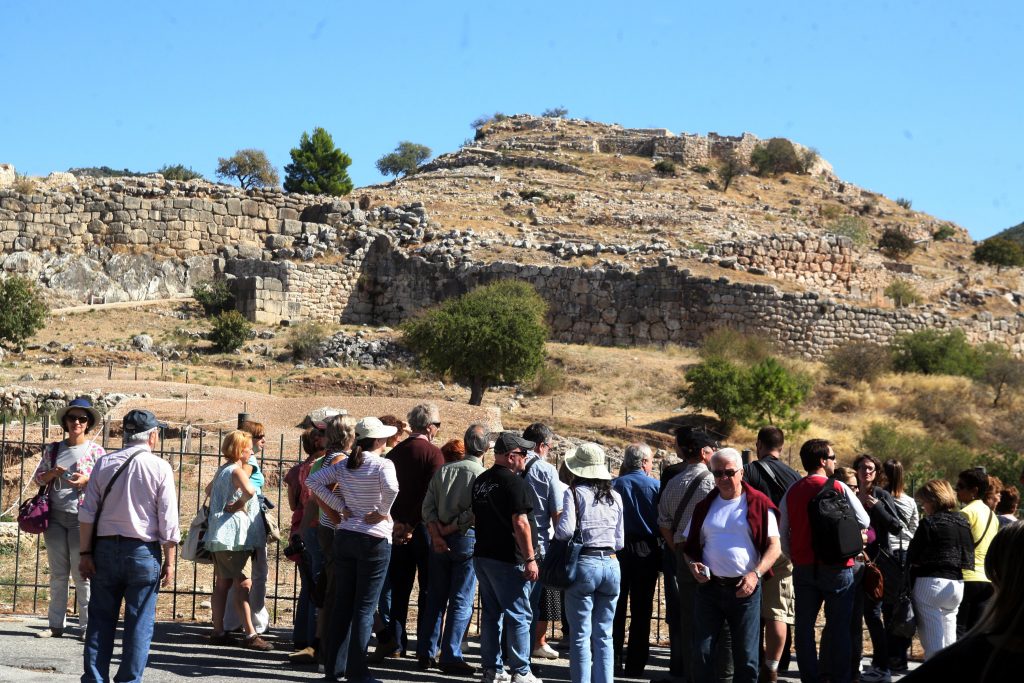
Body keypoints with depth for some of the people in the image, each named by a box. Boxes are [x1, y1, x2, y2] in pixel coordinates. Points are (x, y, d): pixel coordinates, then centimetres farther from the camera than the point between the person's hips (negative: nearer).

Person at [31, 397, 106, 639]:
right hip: (55, 516, 4)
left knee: (82, 573, -4)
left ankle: (87, 626, -1)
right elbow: (37, 478, 14)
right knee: (57, 573, 7)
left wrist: (87, 480, -17)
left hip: (81, 518, -4)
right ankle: (56, 625, 11)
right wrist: (52, 473, -7)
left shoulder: (96, 451, 2)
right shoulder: (53, 449, 11)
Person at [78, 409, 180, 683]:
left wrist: (85, 553, 5)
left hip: (105, 548, 3)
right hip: (143, 551, -3)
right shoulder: (160, 467, -5)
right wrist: (169, 562, 0)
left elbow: (87, 512, 1)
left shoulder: (104, 463, 3)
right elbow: (168, 520, -6)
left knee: (100, 620, 9)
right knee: (139, 623, 4)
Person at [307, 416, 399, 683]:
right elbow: (391, 488, -30)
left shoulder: (344, 465, 7)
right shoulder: (382, 464, -10)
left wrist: (341, 507, 2)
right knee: (365, 607, -1)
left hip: (344, 537, 6)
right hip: (373, 540, -6)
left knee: (342, 603, 11)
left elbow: (314, 481, 4)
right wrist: (382, 512, -14)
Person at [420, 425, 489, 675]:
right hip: (468, 539, -5)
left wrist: (437, 533, -7)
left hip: (439, 540, 5)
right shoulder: (482, 476, -10)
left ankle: (426, 651, 19)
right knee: (461, 601, 1)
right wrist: (451, 529, -9)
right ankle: (450, 656, 0)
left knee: (436, 597, 15)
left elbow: (428, 505, -1)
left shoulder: (444, 470, 5)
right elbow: (475, 512, -19)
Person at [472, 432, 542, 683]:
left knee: (491, 614, 13)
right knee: (518, 616, -2)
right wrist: (530, 559, -17)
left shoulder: (481, 481, 12)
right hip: (508, 559, -8)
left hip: (483, 556, 8)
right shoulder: (514, 482, -15)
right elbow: (520, 523, -20)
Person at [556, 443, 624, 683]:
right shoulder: (615, 497, 9)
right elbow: (620, 541, 9)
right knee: (604, 635, 11)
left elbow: (566, 530, -16)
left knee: (580, 635, 2)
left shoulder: (574, 493, -5)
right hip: (611, 564, 4)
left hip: (584, 564, -4)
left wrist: (557, 532, 5)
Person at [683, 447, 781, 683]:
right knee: (702, 652, 0)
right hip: (709, 586, 3)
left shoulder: (759, 504, 0)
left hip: (745, 589, -3)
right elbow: (690, 545, 18)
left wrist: (756, 573, -17)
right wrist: (692, 564, -3)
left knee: (746, 656, 3)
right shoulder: (705, 505, 11)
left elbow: (774, 546, -3)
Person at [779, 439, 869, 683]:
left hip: (803, 568, 4)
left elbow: (782, 533, 9)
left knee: (804, 627, 8)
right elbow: (864, 522, -4)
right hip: (837, 568, -3)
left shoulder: (792, 492, 4)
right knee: (838, 627, 4)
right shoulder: (839, 488, -9)